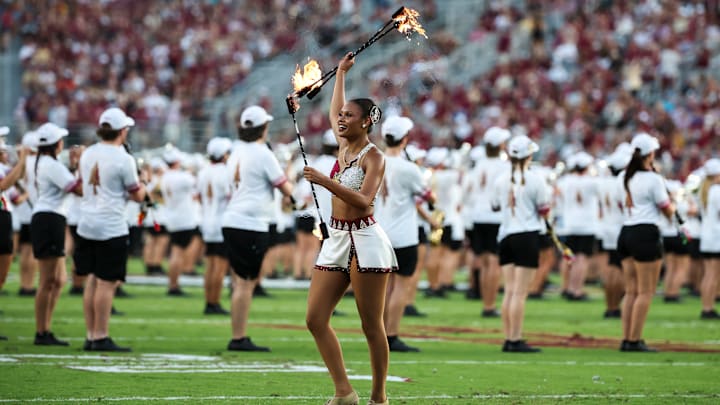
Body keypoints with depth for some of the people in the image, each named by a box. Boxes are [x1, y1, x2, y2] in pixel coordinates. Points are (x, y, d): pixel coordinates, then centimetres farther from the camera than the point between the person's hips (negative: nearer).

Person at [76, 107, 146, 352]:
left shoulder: (87, 155, 8)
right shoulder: (123, 159, -11)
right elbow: (138, 196, -5)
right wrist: (142, 182, 15)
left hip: (86, 224, 7)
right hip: (112, 228, -7)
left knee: (92, 281, 11)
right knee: (107, 283, -3)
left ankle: (90, 336, 13)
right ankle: (101, 338, -3)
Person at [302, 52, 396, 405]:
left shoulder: (373, 157, -7)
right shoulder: (343, 147, 14)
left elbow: (364, 201, -21)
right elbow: (334, 113, 34)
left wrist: (325, 182, -27)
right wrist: (341, 72, 41)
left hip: (365, 240, -8)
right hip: (336, 240, 8)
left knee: (372, 325, -4)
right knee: (315, 319, -4)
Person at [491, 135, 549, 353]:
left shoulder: (501, 180, 4)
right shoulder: (535, 180, -10)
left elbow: (495, 206, 16)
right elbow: (544, 211, -6)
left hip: (505, 236, 5)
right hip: (527, 236, -5)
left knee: (509, 290, 10)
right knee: (520, 292, -6)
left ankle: (508, 339, 11)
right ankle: (515, 340, -7)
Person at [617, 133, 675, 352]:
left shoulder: (627, 178, 9)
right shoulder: (653, 179, -11)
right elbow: (667, 211, -4)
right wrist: (672, 205, 17)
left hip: (626, 233, 7)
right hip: (646, 233, -7)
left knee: (631, 291, 11)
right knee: (646, 292, -2)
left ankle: (626, 339, 9)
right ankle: (635, 340, -5)